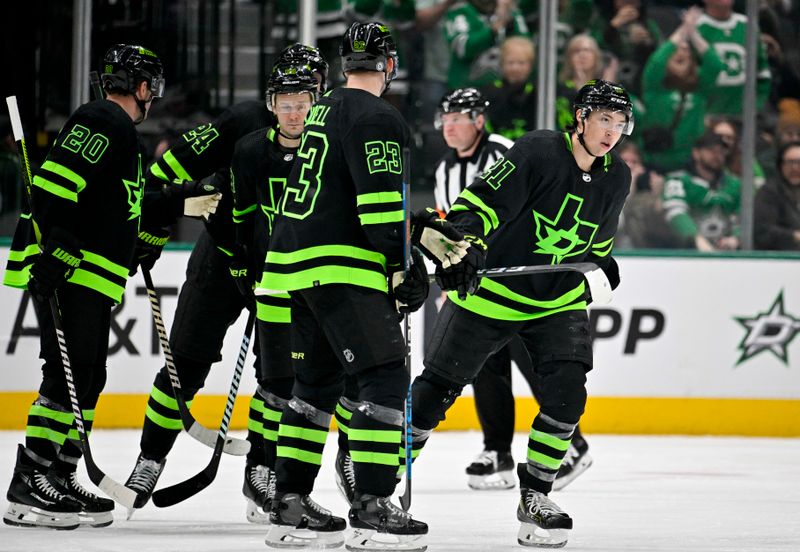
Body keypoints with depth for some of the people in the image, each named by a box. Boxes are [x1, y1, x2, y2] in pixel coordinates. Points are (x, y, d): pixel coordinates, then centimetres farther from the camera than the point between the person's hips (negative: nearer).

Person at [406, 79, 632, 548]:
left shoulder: (616, 179, 1)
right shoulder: (538, 152, -19)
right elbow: (482, 202, -23)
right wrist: (464, 244, -36)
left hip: (559, 301, 4)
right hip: (491, 292, -4)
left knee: (567, 393, -14)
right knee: (438, 387, 1)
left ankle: (535, 495, 1)